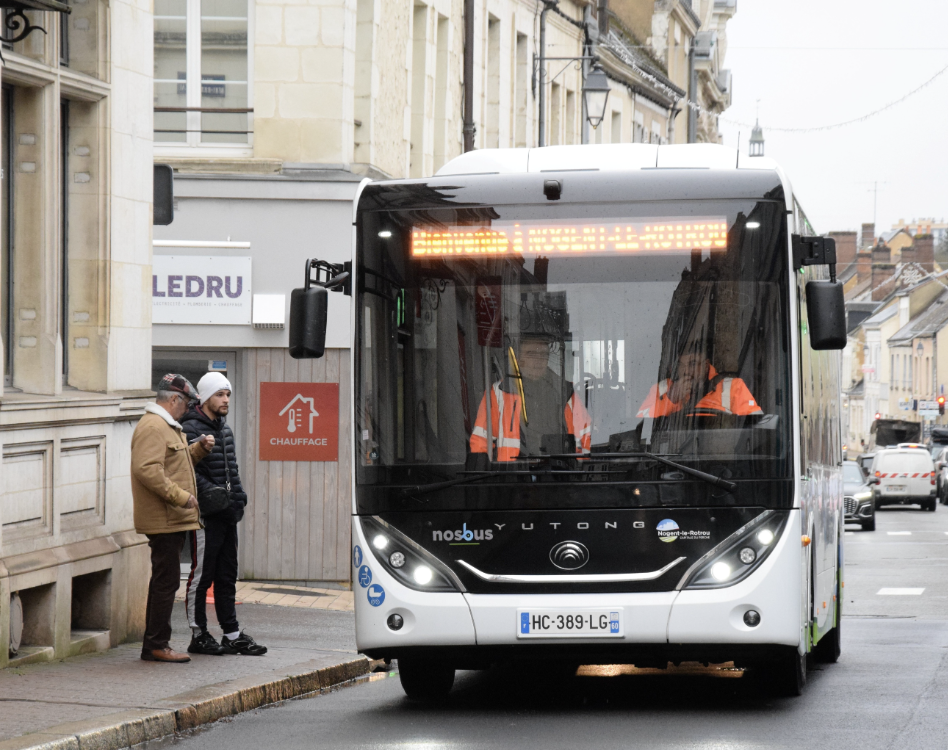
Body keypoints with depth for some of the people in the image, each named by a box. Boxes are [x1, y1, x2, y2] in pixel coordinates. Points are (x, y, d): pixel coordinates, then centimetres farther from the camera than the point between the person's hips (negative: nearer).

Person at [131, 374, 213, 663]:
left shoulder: (167, 427, 21)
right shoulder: (152, 427, -15)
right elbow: (147, 469, -26)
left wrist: (199, 449, 12)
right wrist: (181, 497, -24)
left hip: (173, 519, 11)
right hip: (163, 519, -11)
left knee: (163, 581, 14)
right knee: (166, 581, -9)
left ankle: (153, 644, 20)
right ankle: (157, 645, -6)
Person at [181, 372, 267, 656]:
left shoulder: (225, 428, 17)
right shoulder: (191, 429, -11)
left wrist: (238, 494, 10)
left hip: (228, 515, 9)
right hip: (206, 515, -9)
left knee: (227, 576, 12)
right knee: (201, 576, -2)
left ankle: (232, 635, 17)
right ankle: (199, 635, 5)